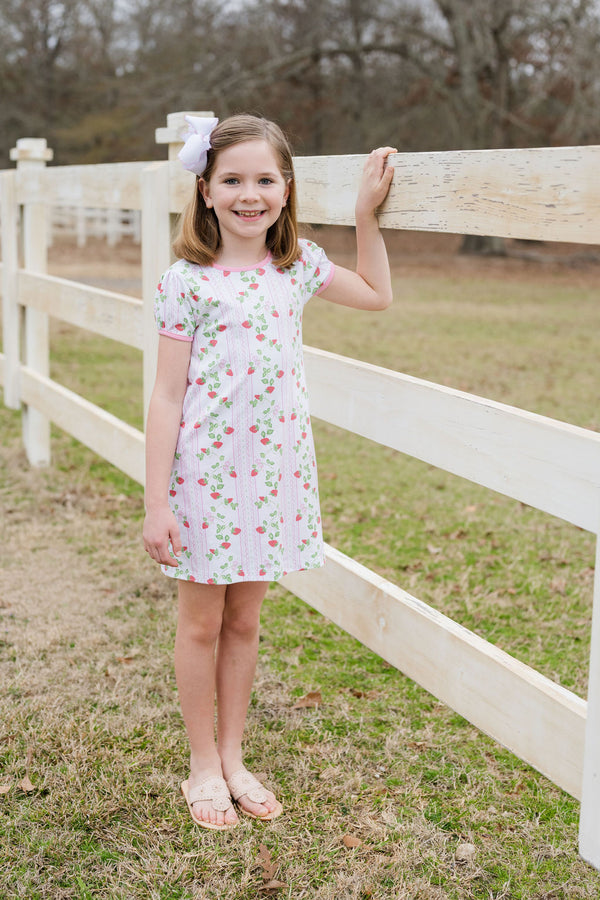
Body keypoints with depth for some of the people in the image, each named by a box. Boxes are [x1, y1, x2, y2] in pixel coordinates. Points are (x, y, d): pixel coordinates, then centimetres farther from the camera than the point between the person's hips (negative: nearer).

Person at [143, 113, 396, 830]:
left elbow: (376, 295, 20)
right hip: (204, 472, -4)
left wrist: (366, 213, 10)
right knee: (201, 623, 10)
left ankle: (233, 758, 31)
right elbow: (167, 397, -10)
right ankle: (203, 766, 26)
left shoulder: (298, 266, 3)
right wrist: (157, 502, -12)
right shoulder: (187, 281, -11)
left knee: (244, 620, 15)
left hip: (272, 471, 4)